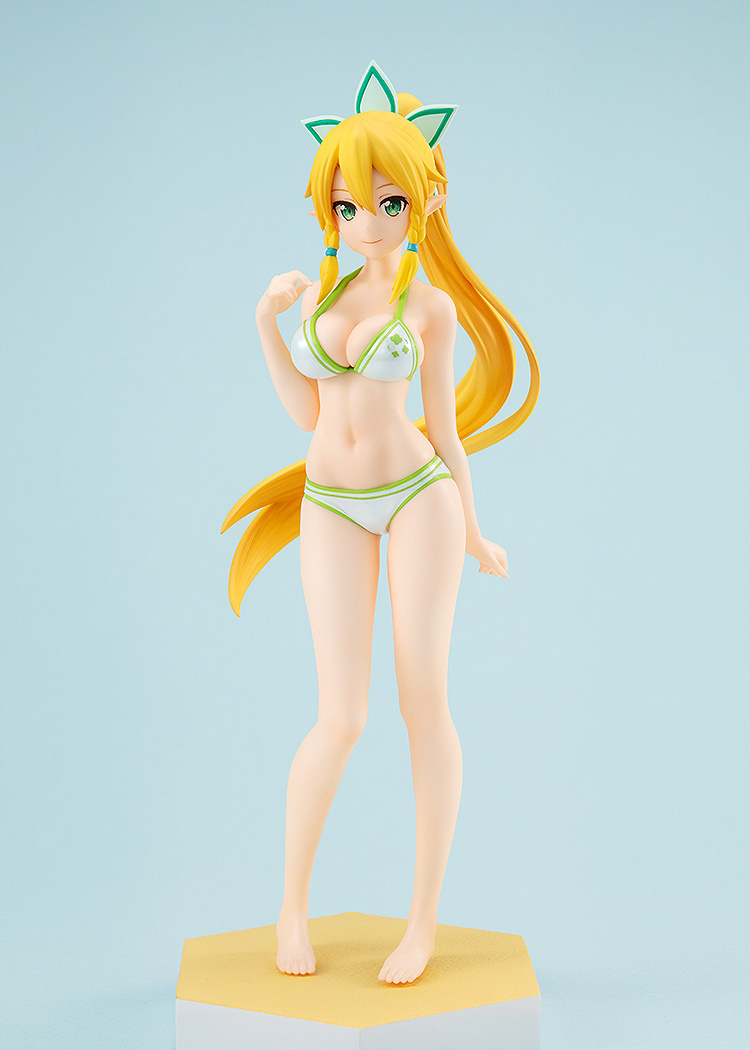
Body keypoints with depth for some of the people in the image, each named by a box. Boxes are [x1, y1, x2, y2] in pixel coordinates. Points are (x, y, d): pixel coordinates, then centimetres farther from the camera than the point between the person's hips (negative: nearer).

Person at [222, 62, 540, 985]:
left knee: (423, 703, -4)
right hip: (332, 509, 2)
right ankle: (292, 904, 10)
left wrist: (473, 536, 10)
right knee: (341, 719, -8)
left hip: (418, 494, -2)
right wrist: (266, 319, 2)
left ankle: (423, 922, 7)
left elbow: (445, 425, 7)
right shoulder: (328, 287, 10)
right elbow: (306, 410, 9)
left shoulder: (433, 304, 1)